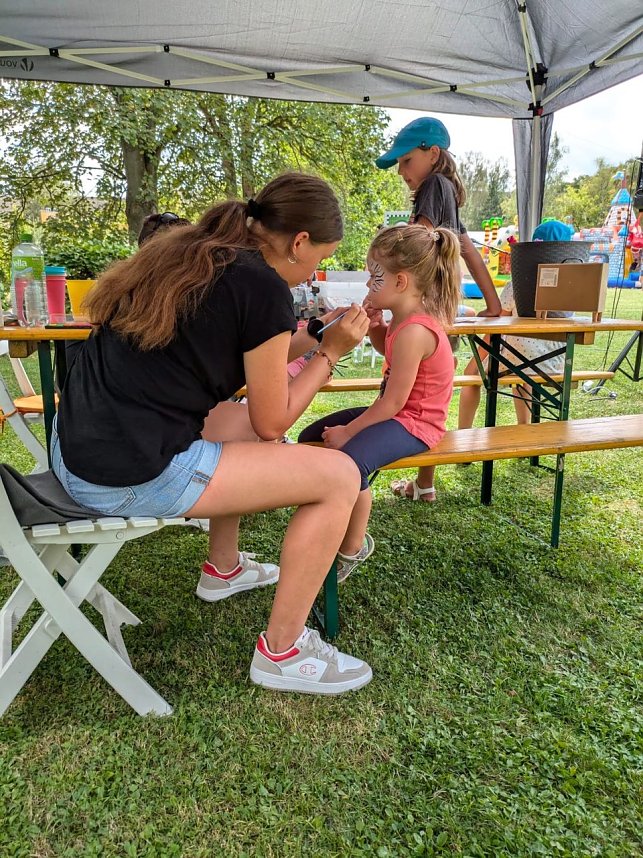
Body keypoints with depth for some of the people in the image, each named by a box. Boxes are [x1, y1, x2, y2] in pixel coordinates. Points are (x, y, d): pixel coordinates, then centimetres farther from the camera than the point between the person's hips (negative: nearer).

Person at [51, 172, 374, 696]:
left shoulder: (186, 254, 12)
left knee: (233, 425, 31)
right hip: (132, 479, -10)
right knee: (339, 476, -3)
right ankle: (281, 652, 9)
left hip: (76, 448, 10)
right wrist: (332, 352, 5)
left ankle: (224, 568, 40)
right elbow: (272, 423, -4)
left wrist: (300, 343, 21)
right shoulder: (264, 287, -12)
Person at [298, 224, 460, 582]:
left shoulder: (414, 331, -27)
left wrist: (347, 432, -17)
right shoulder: (408, 318, 2)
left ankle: (354, 547, -13)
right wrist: (375, 325, 3)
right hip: (397, 412, 11)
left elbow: (393, 402, -25)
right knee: (311, 437, 12)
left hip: (414, 423, -11)